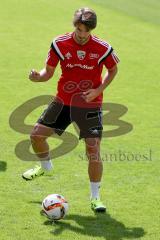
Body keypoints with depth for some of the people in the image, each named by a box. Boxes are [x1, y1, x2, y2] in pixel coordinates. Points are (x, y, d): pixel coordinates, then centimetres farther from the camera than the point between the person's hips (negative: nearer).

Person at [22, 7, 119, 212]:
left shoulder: (103, 48, -12)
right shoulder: (59, 44, -8)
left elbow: (113, 70, 5)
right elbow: (49, 71, 1)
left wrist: (98, 90, -9)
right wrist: (37, 77, -23)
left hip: (90, 105, -3)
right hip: (63, 101, 3)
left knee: (93, 150, -8)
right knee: (36, 134, 0)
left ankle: (95, 197, 7)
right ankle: (46, 167, 33)